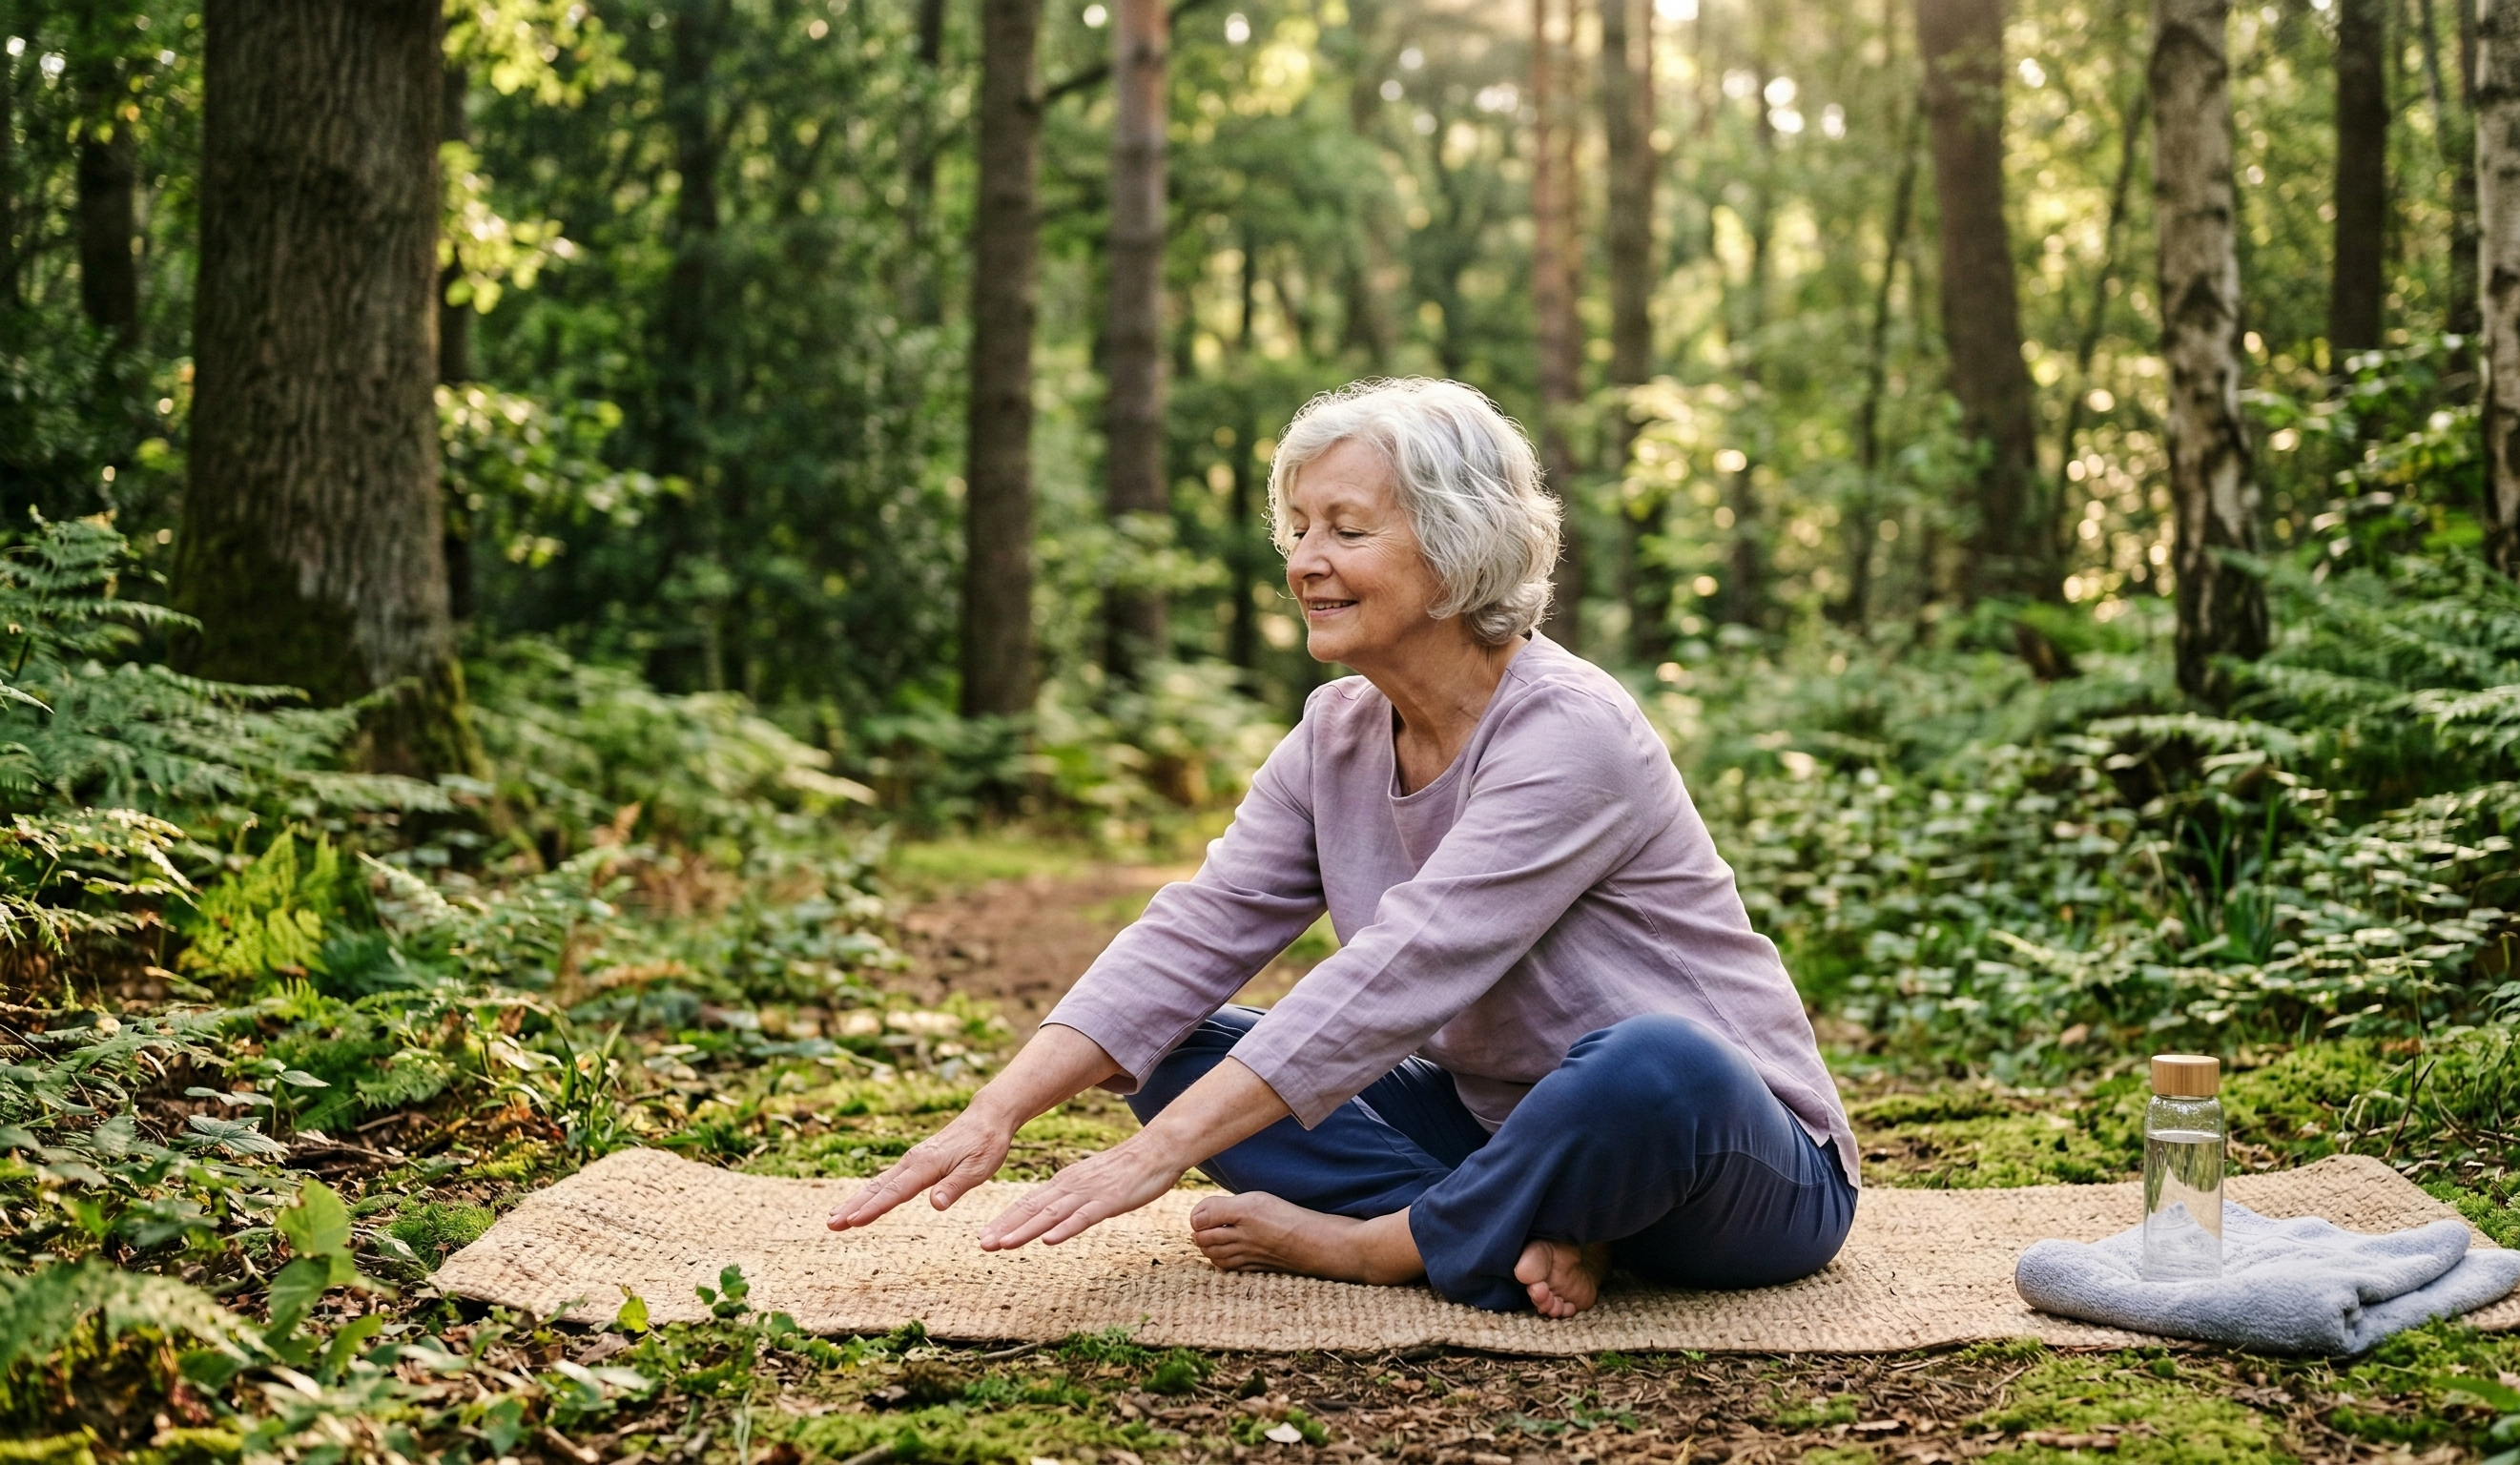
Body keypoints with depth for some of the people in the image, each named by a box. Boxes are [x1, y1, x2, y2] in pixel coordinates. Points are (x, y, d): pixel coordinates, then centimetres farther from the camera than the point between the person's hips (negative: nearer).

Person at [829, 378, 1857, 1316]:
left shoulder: (1570, 733, -24)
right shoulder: (1338, 736, 0)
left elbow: (1399, 974, -32)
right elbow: (1196, 933, -7)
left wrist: (1156, 1155, -36)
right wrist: (997, 1113, -20)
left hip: (1738, 1160, -7)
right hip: (1496, 1123, 7)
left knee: (1654, 1068, -41)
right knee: (1182, 1050, -4)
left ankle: (1367, 1248, -17)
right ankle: (1516, 1243, -18)